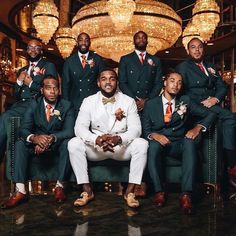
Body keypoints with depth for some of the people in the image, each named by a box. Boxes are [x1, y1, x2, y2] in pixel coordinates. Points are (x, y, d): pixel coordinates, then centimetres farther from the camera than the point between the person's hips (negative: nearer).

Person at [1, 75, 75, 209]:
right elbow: (24, 129, -10)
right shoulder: (34, 105, 0)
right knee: (20, 144, -24)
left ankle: (60, 186, -26)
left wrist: (52, 138, -37)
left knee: (68, 143, -33)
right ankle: (20, 191, -29)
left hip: (58, 145, -2)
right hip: (38, 145, 2)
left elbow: (69, 131, -16)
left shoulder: (67, 106, -6)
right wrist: (34, 138, -35)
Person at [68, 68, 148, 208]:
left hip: (122, 147, 0)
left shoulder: (128, 101, -1)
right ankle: (87, 191, -15)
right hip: (95, 147, 1)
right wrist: (97, 139, -30)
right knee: (74, 144, -25)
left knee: (142, 144, -28)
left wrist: (119, 139, -31)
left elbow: (135, 129, -10)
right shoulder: (89, 101, 1)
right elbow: (80, 127, -10)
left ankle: (130, 191, -17)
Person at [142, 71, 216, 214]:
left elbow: (210, 114, 8)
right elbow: (145, 129, 3)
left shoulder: (185, 101, 10)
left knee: (190, 140, -33)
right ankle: (159, 191, -29)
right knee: (153, 143, -35)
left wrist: (198, 127, -12)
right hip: (159, 143, -1)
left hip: (179, 145, 1)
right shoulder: (151, 104, 8)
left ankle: (186, 194, -38)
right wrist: (154, 135, -21)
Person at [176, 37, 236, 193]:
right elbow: (183, 92, -4)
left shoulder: (211, 67, 25)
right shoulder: (183, 67, 8)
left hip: (212, 104, 5)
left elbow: (222, 87, 15)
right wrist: (202, 103, -13)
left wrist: (215, 99, -6)